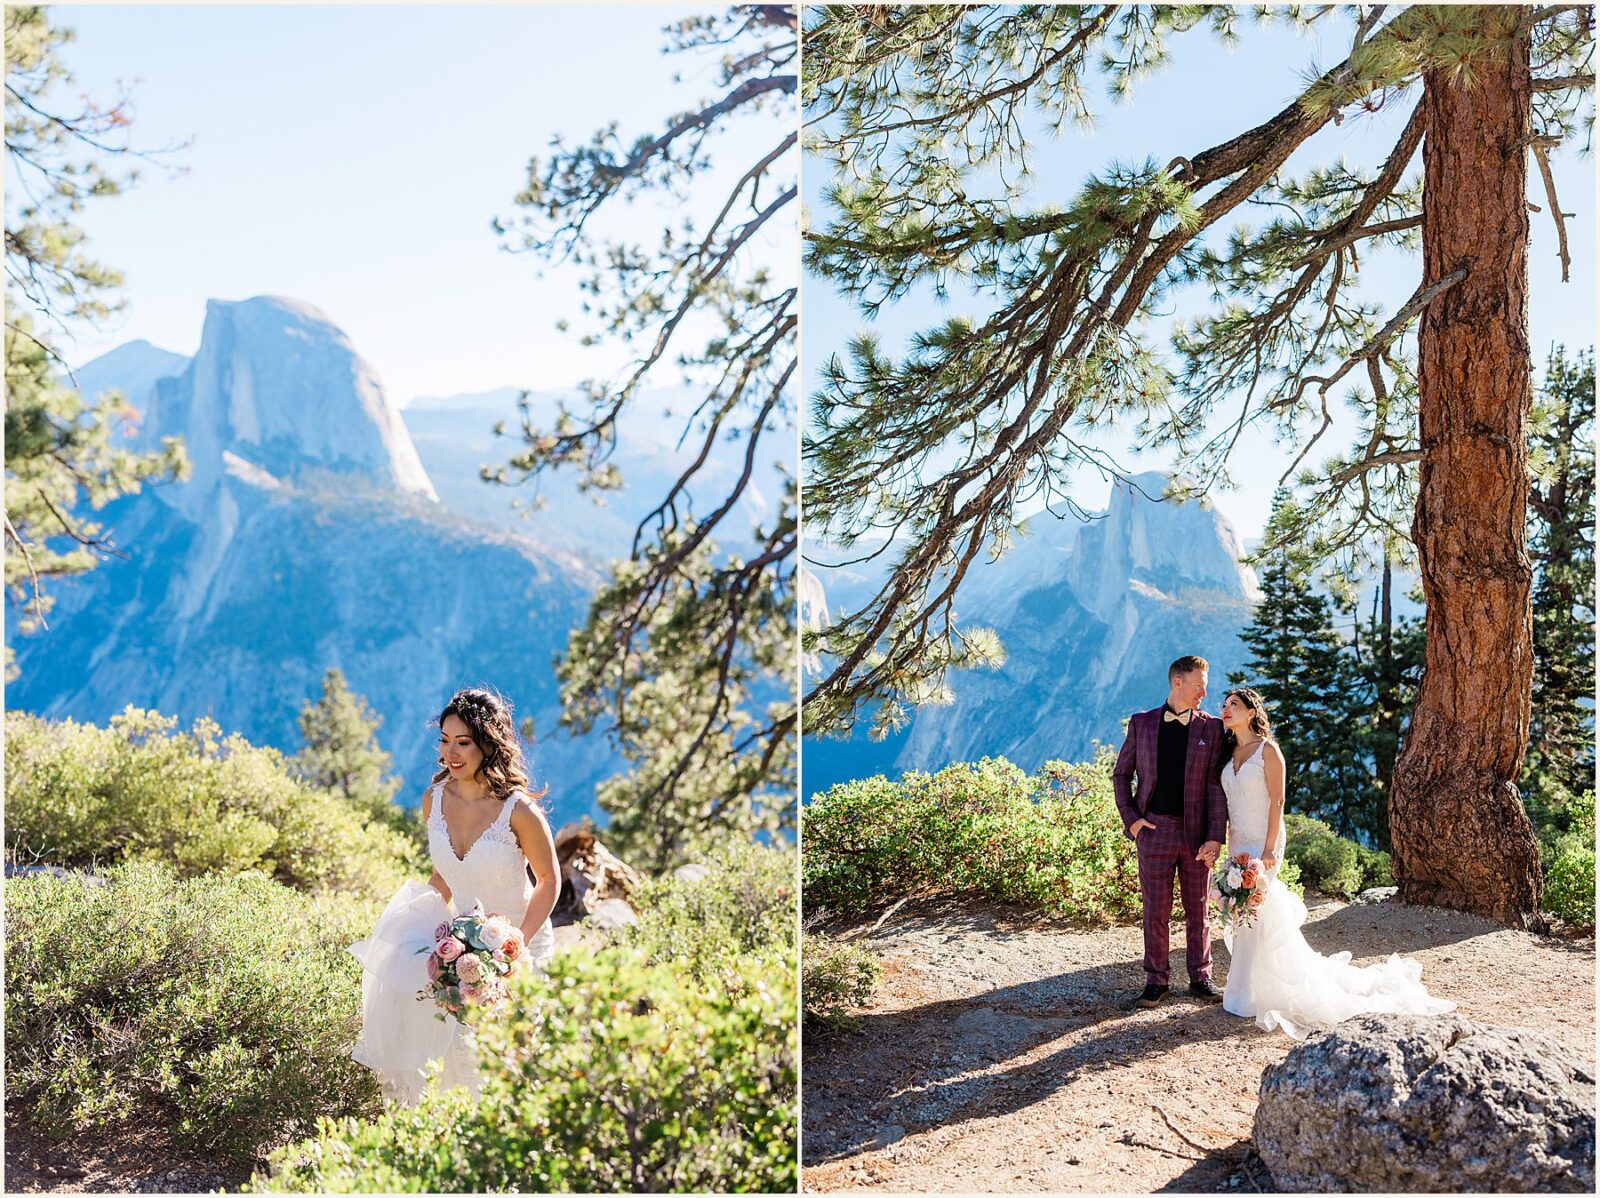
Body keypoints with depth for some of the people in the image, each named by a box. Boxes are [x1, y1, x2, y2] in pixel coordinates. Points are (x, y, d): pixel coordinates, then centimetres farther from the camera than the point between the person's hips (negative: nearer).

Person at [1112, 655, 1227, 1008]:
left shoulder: (1210, 727, 2)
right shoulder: (1142, 723, 3)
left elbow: (1216, 785, -2)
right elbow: (1121, 774, 9)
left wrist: (1215, 837, -9)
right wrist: (1131, 818, -2)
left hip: (1196, 833, 1)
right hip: (1154, 830, 0)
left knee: (1198, 910, 11)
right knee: (1156, 911, 4)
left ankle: (1200, 977, 24)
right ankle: (1156, 981, 15)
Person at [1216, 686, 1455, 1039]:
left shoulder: (1267, 750, -10)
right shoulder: (1228, 753, 9)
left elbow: (1277, 802, -13)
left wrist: (1268, 850, -19)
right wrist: (1230, 848, 8)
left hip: (1263, 843, -7)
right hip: (1237, 843, 7)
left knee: (1261, 912, -5)